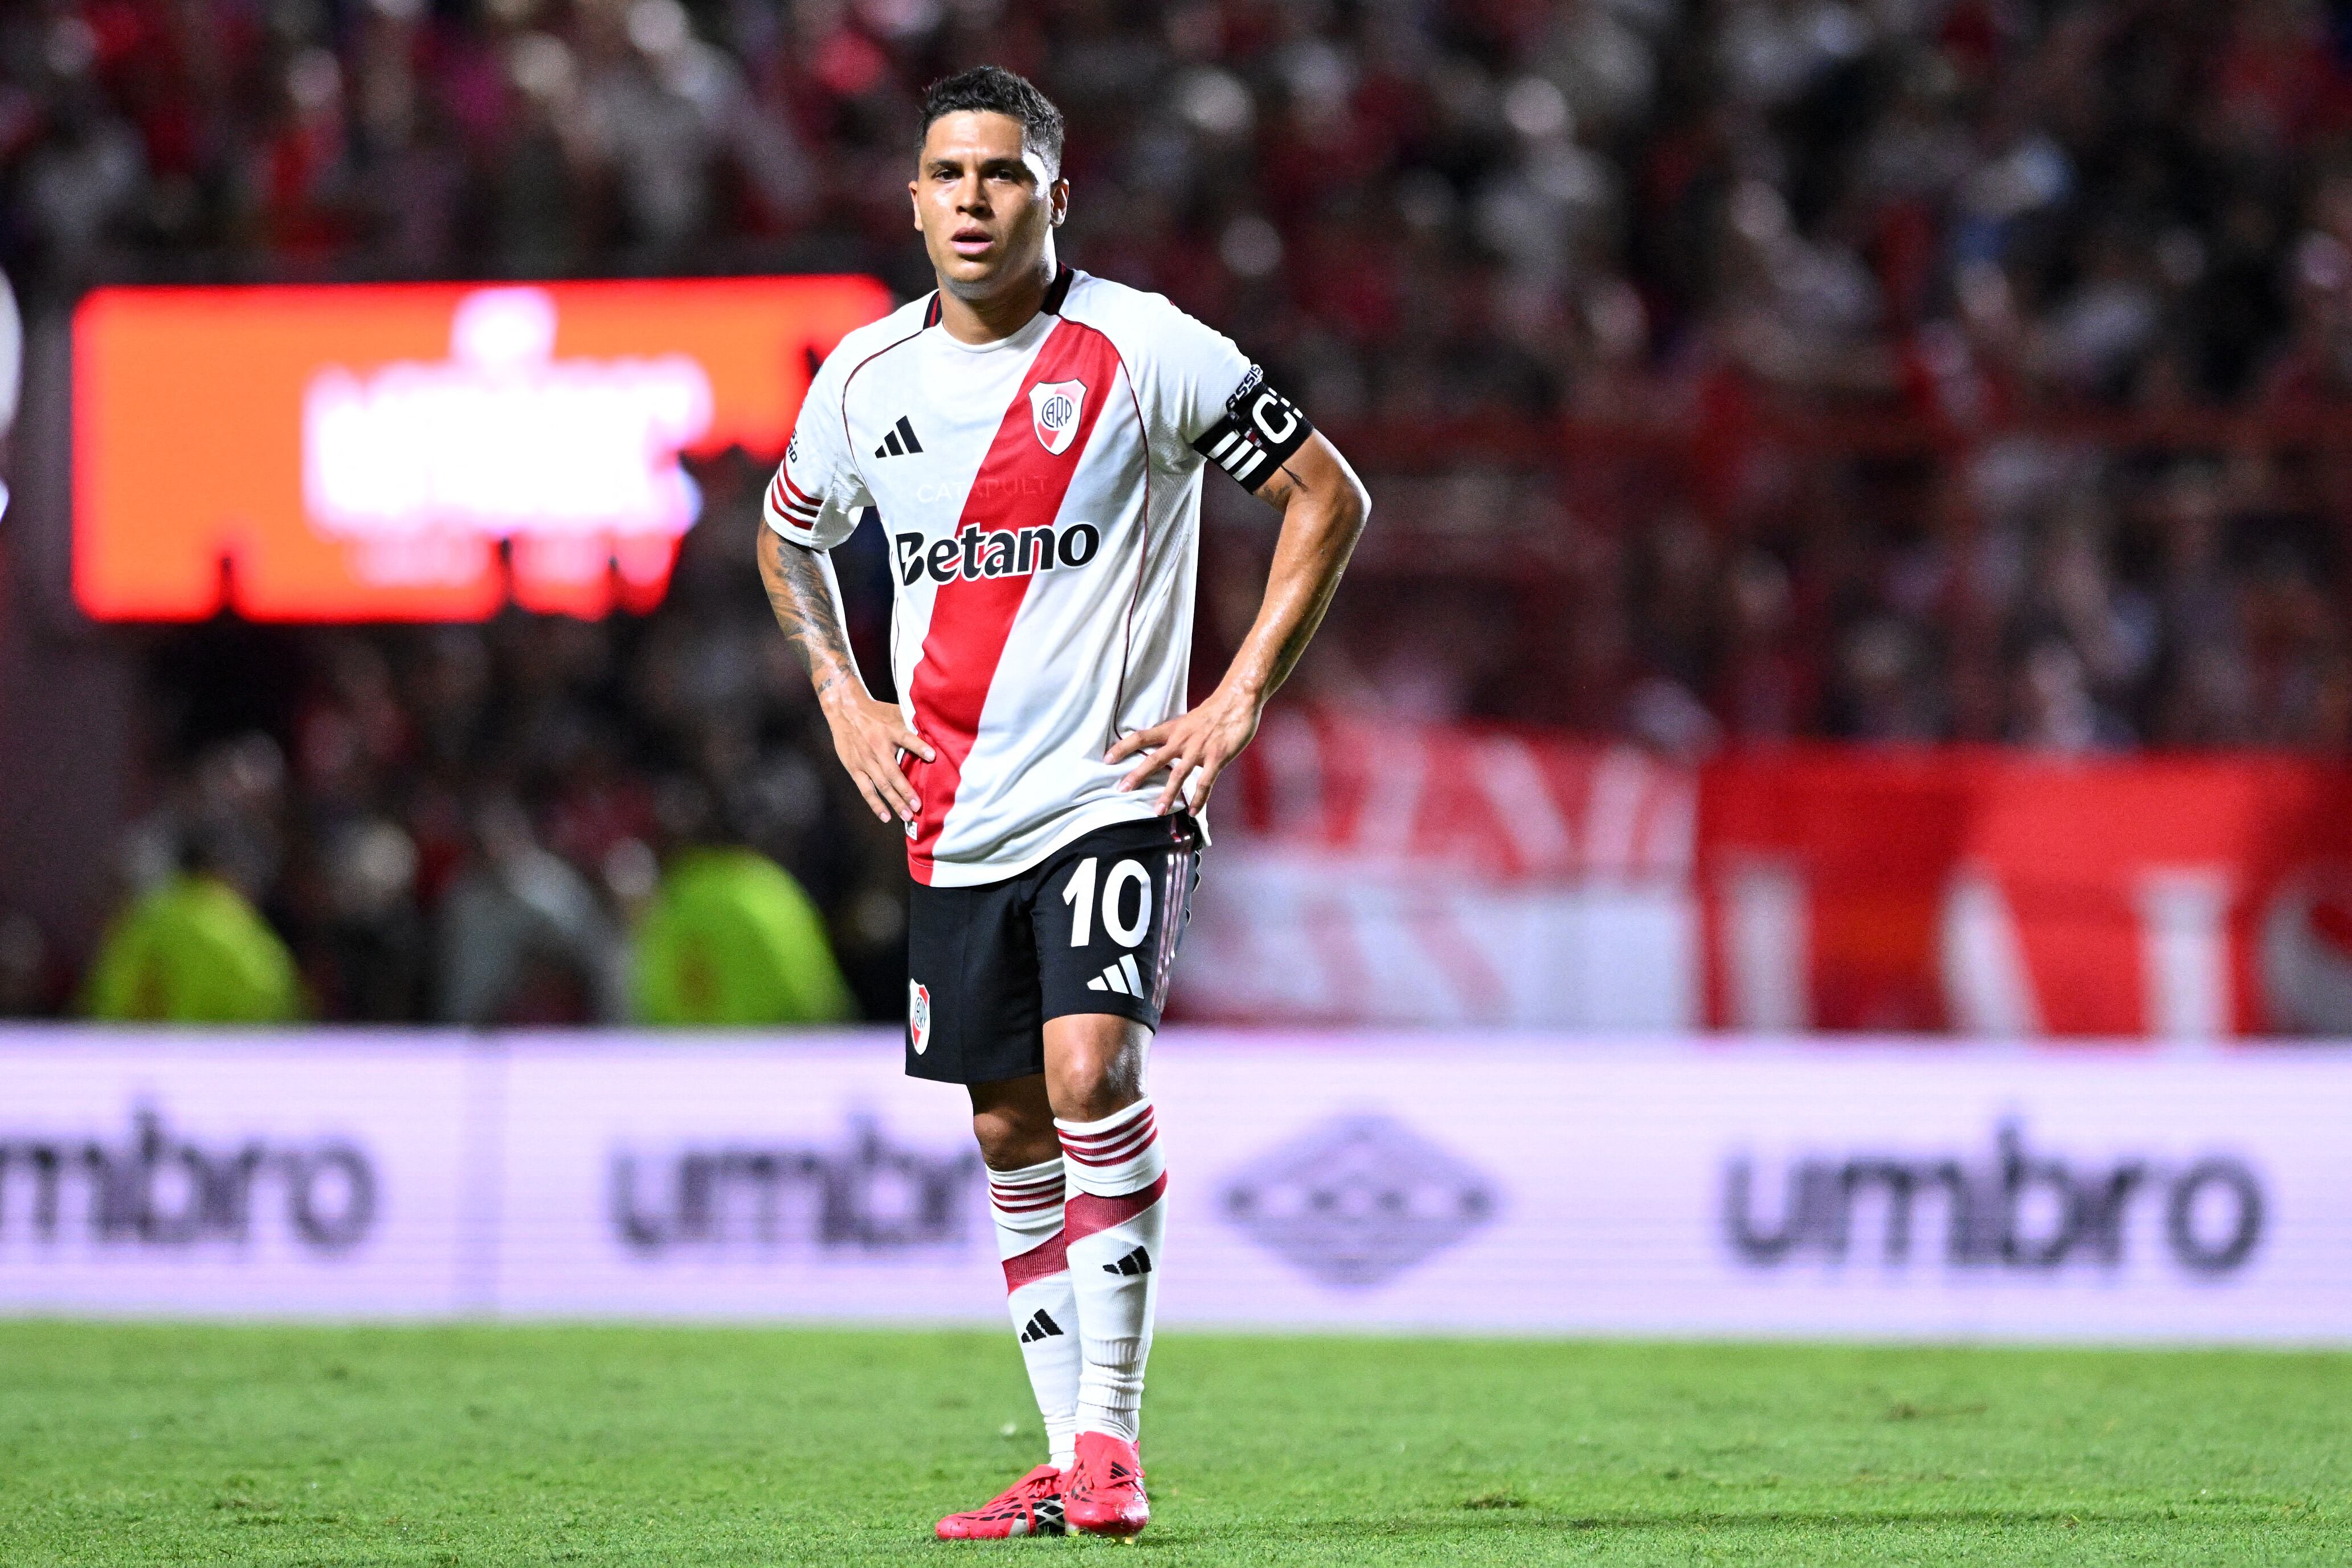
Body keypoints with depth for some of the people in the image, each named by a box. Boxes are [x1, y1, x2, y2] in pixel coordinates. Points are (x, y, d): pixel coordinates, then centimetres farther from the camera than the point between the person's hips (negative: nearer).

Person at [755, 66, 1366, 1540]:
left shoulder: (1143, 349, -8)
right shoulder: (867, 377, 5)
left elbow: (1330, 496, -2)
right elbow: (790, 535, 25)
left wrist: (1239, 701, -7)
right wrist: (844, 699, 12)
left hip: (1115, 796, -5)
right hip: (954, 821, 5)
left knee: (1092, 1072, -22)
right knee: (1009, 1130, 7)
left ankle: (1110, 1441, -16)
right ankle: (1072, 1460, 16)